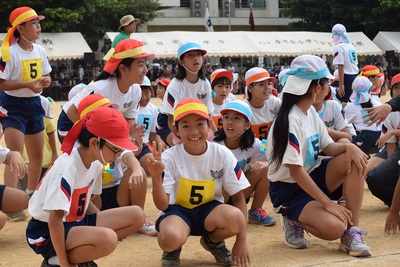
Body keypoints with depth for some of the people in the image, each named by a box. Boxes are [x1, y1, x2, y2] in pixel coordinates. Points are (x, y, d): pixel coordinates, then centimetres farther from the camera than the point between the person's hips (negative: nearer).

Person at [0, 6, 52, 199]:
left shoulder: (40, 51, 4)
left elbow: (45, 76, 15)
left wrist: (46, 81, -9)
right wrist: (28, 84, -28)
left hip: (34, 104, 7)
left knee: (37, 157, 16)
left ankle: (31, 194, 36)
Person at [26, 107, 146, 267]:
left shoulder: (96, 163, 1)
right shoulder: (67, 167, -25)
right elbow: (54, 219, -26)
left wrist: (111, 224, 3)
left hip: (75, 223, 9)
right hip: (47, 233, -9)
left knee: (137, 216, -3)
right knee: (107, 239, -35)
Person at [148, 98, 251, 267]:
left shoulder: (223, 155, -11)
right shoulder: (169, 158, -15)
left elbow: (238, 197, -5)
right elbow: (162, 205, -19)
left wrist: (241, 240, -12)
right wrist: (156, 177, -39)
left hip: (210, 209, 2)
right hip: (178, 210, -2)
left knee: (236, 218, -34)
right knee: (169, 238, -38)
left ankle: (214, 241, 5)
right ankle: (173, 249, 4)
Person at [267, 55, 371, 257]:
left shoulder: (310, 111, 5)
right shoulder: (290, 120, -22)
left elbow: (328, 147, 6)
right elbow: (296, 171, -25)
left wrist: (349, 147, -17)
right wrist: (328, 203, -26)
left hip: (312, 177, 8)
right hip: (289, 189, -8)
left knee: (355, 159, -17)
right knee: (333, 227, -31)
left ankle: (352, 232, -13)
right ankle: (294, 221, 1)